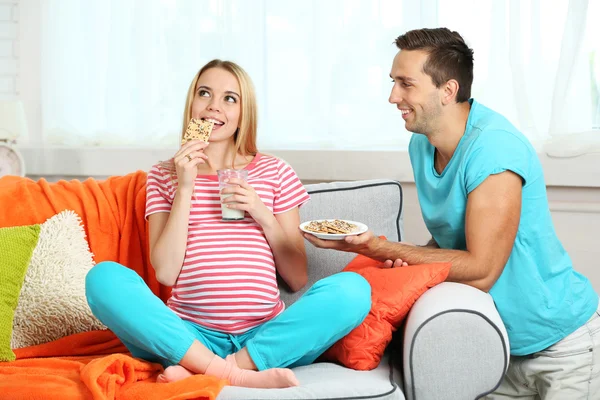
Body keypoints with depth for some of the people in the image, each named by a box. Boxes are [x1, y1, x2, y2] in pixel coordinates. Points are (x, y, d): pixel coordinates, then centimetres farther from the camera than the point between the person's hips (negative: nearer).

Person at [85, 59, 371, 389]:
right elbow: (165, 273, -2)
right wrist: (185, 189, -6)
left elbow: (298, 280, 9)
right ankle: (239, 376, -30)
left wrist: (262, 215, -4)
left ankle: (197, 369, -25)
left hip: (264, 337, 1)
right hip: (189, 335, 0)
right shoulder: (164, 175, 12)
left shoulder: (275, 172, 12)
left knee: (352, 288, -25)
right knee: (103, 278, -24)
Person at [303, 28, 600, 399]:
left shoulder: (492, 147, -27)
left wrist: (377, 247, -27)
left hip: (561, 343, -7)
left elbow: (480, 270, -27)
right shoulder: (422, 144, -2)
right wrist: (406, 258, -14)